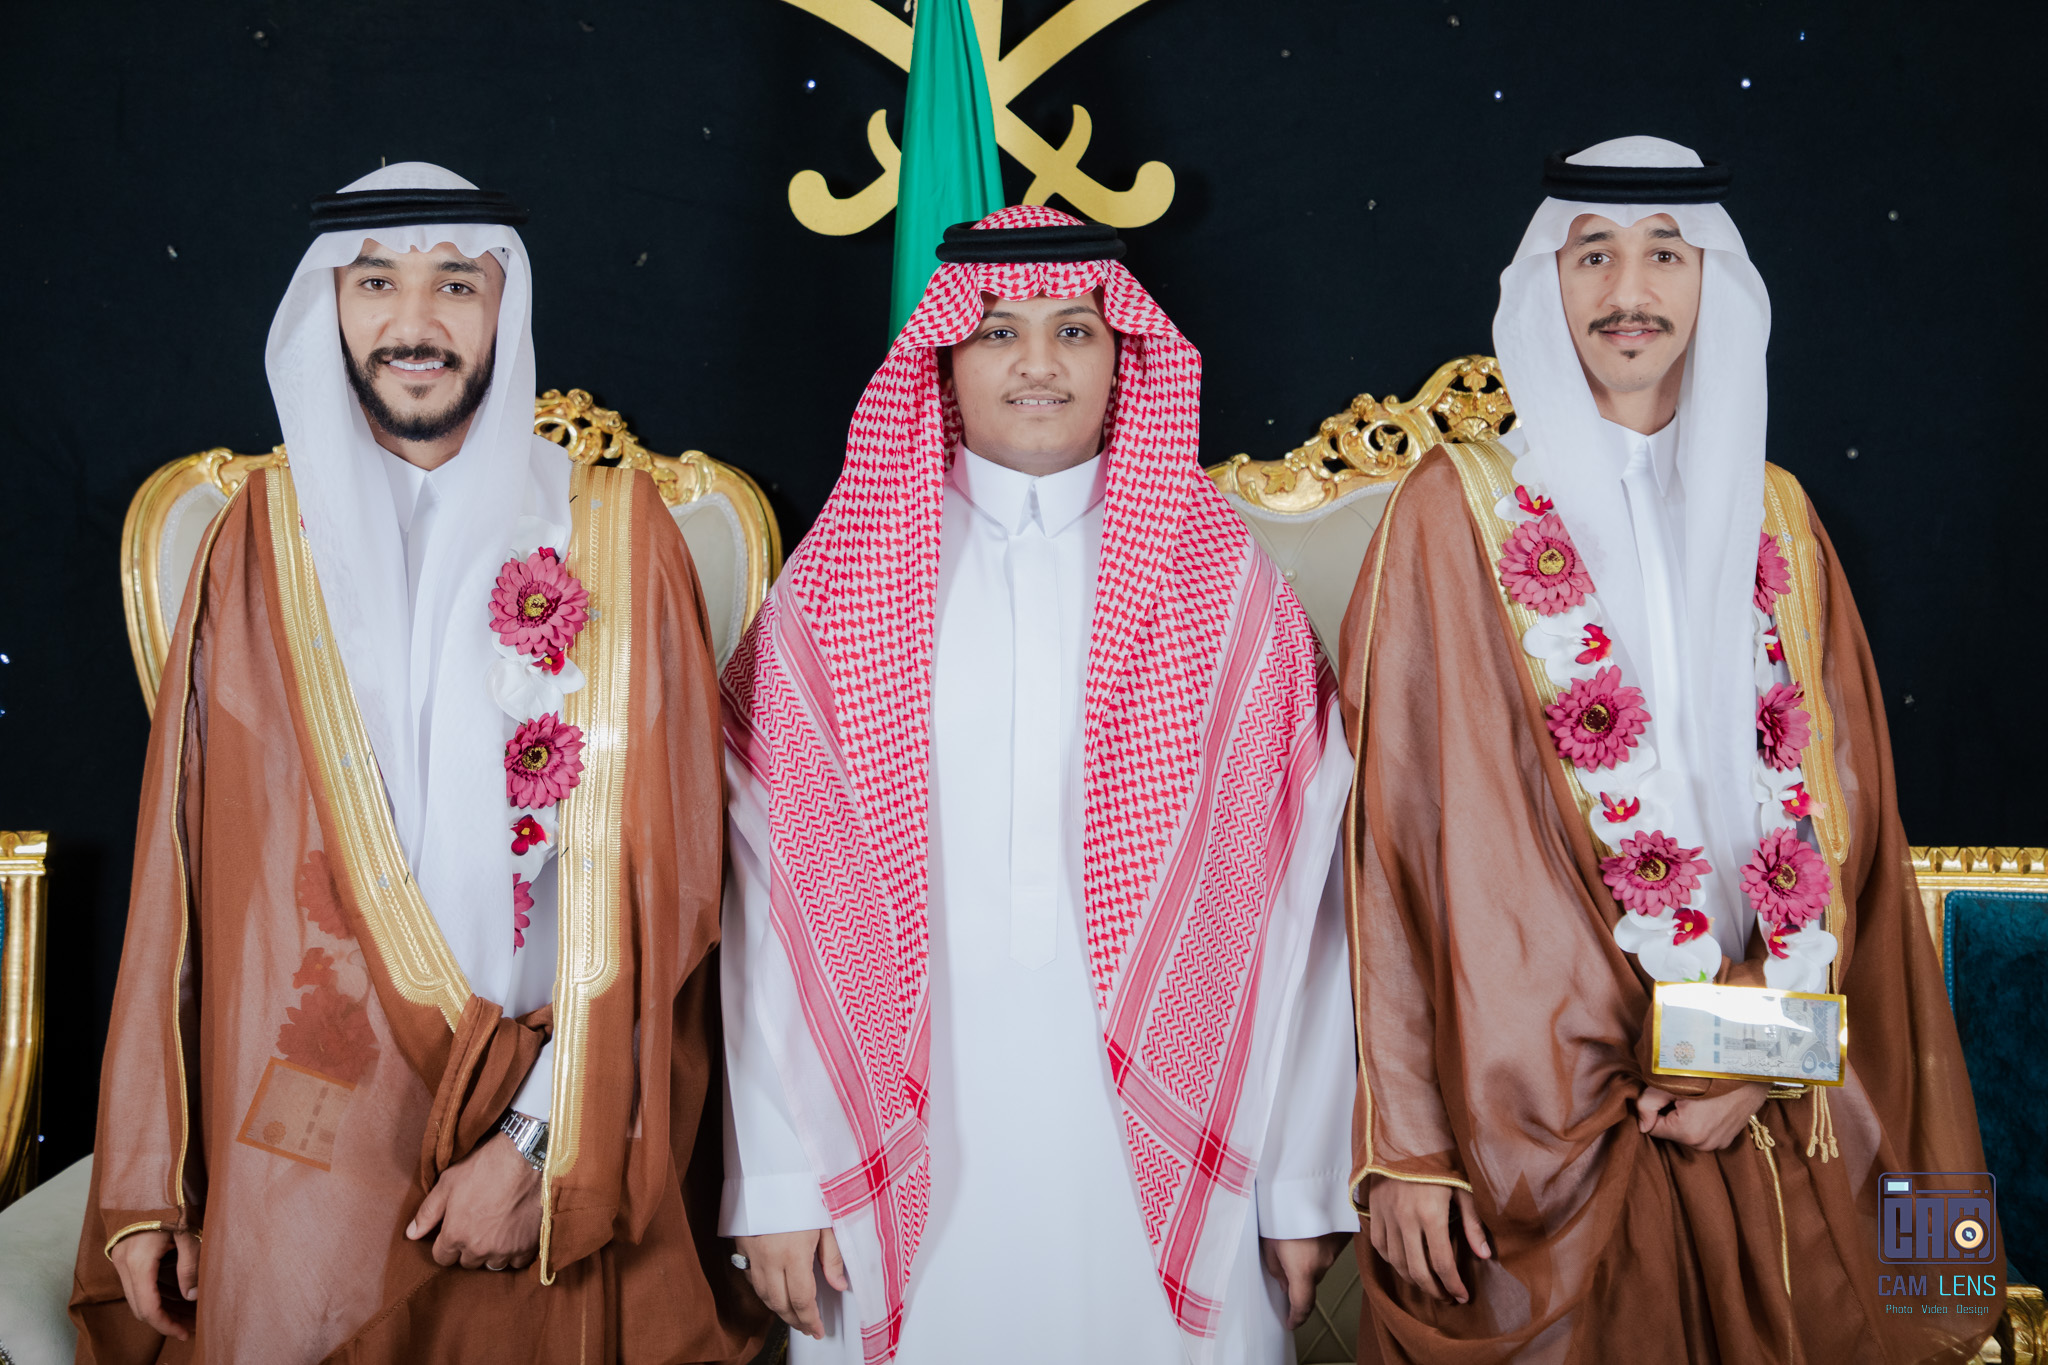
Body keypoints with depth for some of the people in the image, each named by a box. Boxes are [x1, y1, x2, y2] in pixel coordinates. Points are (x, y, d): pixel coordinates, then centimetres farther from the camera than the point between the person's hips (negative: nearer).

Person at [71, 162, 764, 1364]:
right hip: (298, 1157, 1)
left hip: (554, 1161, -1)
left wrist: (544, 1137, -11)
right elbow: (182, 875, 3)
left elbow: (656, 871, -5)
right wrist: (144, 1184, 3)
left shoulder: (614, 536, -2)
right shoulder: (260, 543, 3)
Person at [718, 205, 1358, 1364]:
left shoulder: (1225, 582, 3)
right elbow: (776, 888, 0)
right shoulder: (839, 585, 3)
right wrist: (776, 1179, -4)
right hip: (913, 1140, 0)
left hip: (1158, 1131, 0)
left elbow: (1295, 890, 0)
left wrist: (1306, 1184, -3)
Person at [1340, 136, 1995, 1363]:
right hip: (1535, 1106, -3)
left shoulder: (1775, 519, 9)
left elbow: (1835, 803, 7)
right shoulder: (1461, 511, -4)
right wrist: (1406, 1140, -13)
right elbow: (1400, 822, -8)